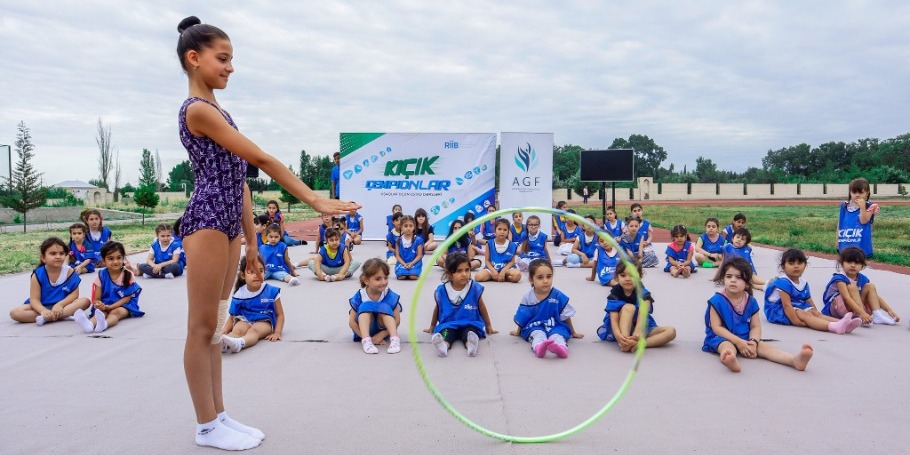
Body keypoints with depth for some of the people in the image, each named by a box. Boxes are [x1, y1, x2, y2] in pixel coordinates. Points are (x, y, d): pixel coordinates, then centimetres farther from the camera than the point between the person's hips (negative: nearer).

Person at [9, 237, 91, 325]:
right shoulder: (38, 274, -11)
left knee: (85, 301, -24)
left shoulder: (69, 271, -9)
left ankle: (46, 318, -32)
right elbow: (34, 299, -15)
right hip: (43, 307, 0)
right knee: (15, 313, -23)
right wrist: (43, 311, -36)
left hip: (62, 305, 0)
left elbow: (74, 294, -9)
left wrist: (60, 304, -26)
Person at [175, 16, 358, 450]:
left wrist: (250, 238, 16)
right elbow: (261, 160, -18)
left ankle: (218, 416, 22)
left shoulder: (216, 112, 18)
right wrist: (314, 200, -19)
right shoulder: (198, 110, -12)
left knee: (215, 326, 13)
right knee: (202, 327, 0)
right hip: (207, 222, -9)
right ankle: (207, 426, 12)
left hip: (228, 225, 9)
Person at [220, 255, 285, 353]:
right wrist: (223, 332, -13)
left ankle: (239, 343, -66)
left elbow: (280, 314, 2)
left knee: (254, 330, -34)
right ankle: (221, 343, -62)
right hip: (245, 320, 3)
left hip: (264, 321, -2)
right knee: (237, 330, -30)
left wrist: (277, 333, -13)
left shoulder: (271, 291, -4)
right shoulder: (239, 294, -1)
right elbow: (232, 317, 6)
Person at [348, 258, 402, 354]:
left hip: (383, 328, 0)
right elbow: (352, 322, -15)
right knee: (366, 306, -27)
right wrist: (366, 338, -23)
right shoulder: (359, 296, -19)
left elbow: (397, 320, -15)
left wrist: (381, 335, -23)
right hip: (365, 328, 0)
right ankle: (366, 341, -41)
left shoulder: (390, 296, -18)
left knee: (384, 307, -27)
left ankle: (395, 339, -36)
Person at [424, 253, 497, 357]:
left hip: (470, 324, 0)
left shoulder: (475, 288, -7)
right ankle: (443, 345, -61)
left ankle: (471, 344, -62)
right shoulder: (441, 290, -6)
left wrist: (488, 326, 18)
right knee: (446, 335, -32)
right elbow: (437, 309, 13)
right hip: (448, 324, 1)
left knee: (470, 334, -34)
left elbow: (482, 307, 8)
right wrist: (432, 326, 25)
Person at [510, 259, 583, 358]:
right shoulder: (527, 297, -5)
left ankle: (561, 347, -66)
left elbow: (566, 316, 6)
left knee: (557, 335, -33)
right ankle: (539, 347, -66)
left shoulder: (558, 295, -6)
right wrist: (518, 331, 23)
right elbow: (522, 318, 10)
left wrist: (573, 333, 16)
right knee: (538, 334, -33)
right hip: (534, 326, 0)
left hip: (556, 326, 0)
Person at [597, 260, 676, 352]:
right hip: (621, 328, -2)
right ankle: (624, 342, -46)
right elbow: (614, 319, -24)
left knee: (671, 331, -19)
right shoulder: (615, 293, -13)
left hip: (641, 328, 3)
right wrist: (618, 335, -46)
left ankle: (638, 344, -38)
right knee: (628, 307, -29)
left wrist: (637, 332, -50)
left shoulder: (643, 293, -12)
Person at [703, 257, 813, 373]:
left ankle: (795, 359, -42)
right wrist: (738, 341, -21)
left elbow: (755, 326, 2)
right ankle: (730, 359, -72)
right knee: (727, 346, -36)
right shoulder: (717, 301, -11)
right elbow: (716, 327, -13)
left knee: (764, 346, -19)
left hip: (745, 339, 5)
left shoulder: (751, 302, 4)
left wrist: (753, 341, -20)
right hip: (722, 338, -5)